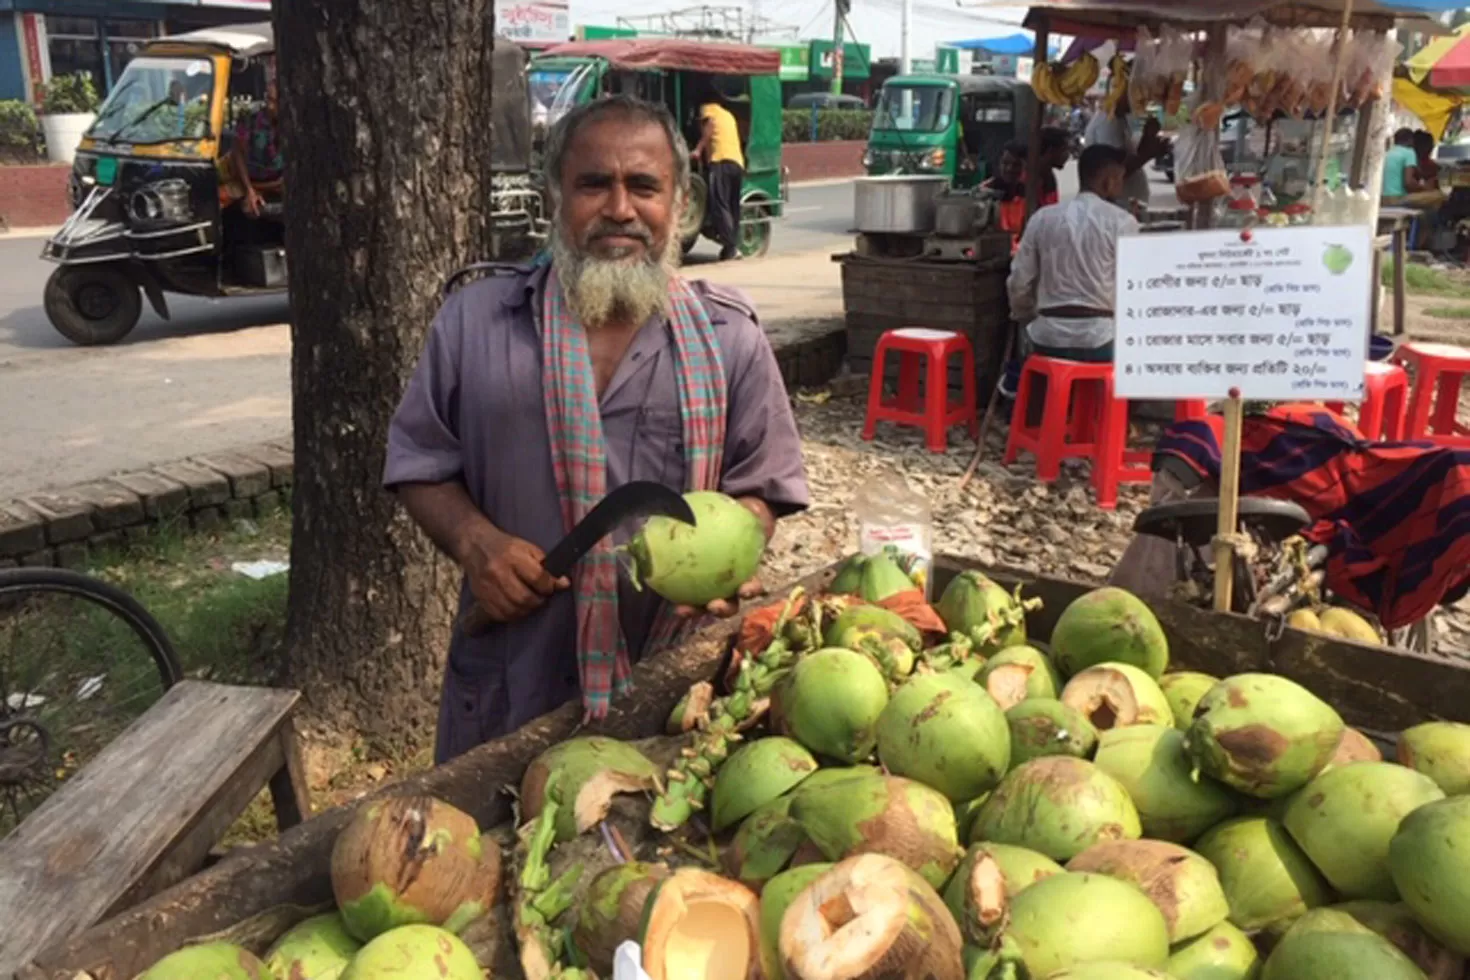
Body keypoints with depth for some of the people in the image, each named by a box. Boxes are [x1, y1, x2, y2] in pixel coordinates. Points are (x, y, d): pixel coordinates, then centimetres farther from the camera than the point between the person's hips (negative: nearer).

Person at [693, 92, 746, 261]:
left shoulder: (708, 109, 15)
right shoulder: (729, 115, 33)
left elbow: (710, 125, -4)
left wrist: (698, 149, -4)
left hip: (721, 160, -7)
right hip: (738, 162, 7)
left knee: (720, 205, -12)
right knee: (734, 207, 10)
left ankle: (729, 245, -23)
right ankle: (734, 245, 4)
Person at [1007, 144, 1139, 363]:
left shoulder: (1042, 218, 8)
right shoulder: (1121, 221, -3)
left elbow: (1019, 282, 9)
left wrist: (1027, 319, 25)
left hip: (1048, 337, 4)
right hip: (1098, 338, -4)